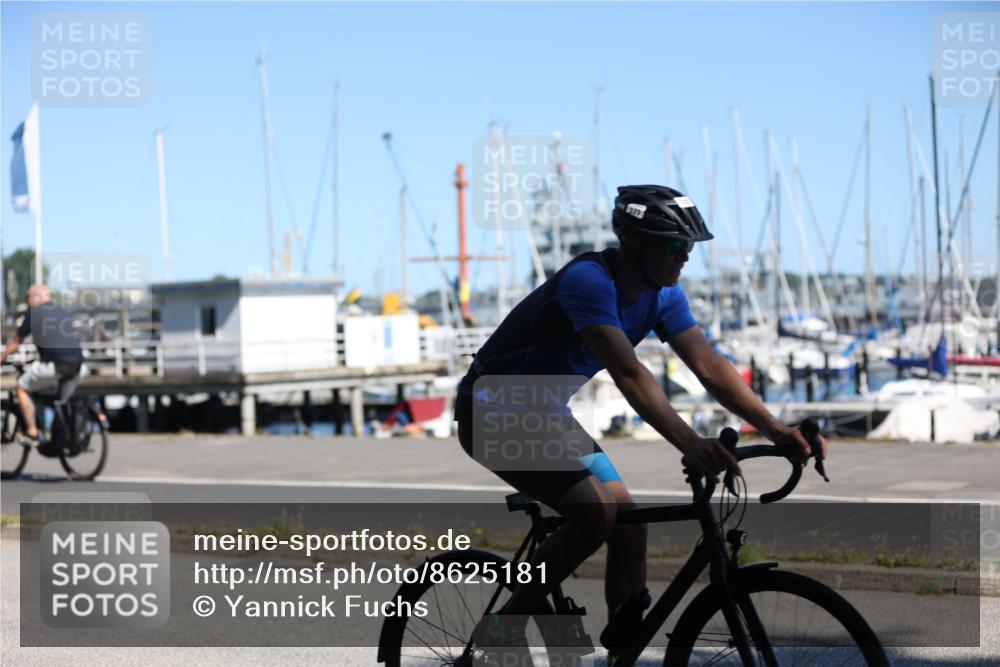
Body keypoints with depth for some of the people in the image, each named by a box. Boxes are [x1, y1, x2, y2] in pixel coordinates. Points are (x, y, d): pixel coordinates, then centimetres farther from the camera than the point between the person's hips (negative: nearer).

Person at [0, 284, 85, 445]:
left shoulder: (34, 312, 10)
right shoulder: (65, 313, 25)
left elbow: (16, 341, 16)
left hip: (53, 363, -5)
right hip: (77, 364, 5)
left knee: (22, 388, 15)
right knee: (64, 401, 26)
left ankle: (32, 433, 8)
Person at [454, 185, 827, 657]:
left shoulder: (662, 294, -3)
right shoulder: (589, 280, -29)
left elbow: (709, 366, -9)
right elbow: (628, 374, -41)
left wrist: (776, 431, -21)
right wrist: (689, 444, -52)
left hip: (546, 412, 9)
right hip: (493, 410, -9)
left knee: (629, 525, -1)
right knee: (595, 513, -24)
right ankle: (503, 626, -8)